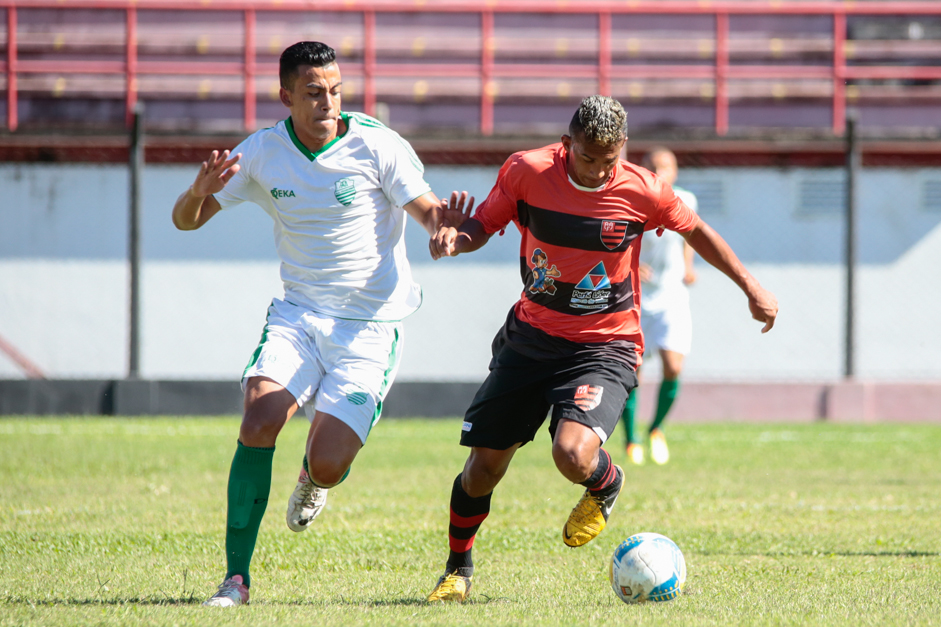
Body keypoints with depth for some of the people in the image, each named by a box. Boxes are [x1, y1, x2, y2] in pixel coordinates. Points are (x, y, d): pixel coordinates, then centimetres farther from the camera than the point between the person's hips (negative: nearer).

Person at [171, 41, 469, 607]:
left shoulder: (377, 146, -11)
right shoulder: (262, 152, -2)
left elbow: (429, 212, -9)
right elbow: (186, 221, 4)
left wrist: (445, 223, -34)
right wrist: (200, 192, -21)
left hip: (370, 325, -2)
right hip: (298, 313, 2)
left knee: (326, 468, -13)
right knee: (258, 424, -22)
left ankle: (314, 479, 29)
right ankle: (237, 577, -14)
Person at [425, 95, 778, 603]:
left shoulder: (641, 192, -13)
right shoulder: (527, 172, -11)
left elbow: (695, 230, 6)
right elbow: (484, 224, 3)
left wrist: (752, 288, 9)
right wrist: (455, 238, -20)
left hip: (604, 348, -3)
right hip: (531, 335, 3)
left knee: (573, 456, -28)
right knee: (483, 466, 2)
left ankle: (606, 486, 11)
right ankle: (458, 569, 28)